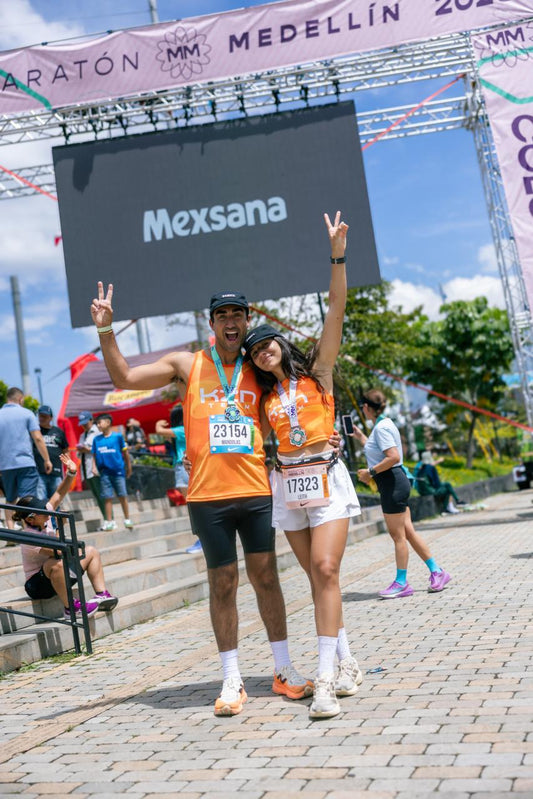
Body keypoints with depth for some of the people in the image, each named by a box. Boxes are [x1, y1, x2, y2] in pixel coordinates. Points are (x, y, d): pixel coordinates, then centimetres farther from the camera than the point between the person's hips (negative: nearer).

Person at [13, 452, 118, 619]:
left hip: (57, 577, 9)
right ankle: (70, 607, -27)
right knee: (57, 564, -40)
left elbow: (60, 494, -8)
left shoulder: (44, 520, -7)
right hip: (38, 585, -9)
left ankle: (101, 594, -7)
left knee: (92, 551, 4)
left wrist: (71, 473, -21)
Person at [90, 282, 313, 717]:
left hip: (256, 489, 2)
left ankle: (284, 670, 19)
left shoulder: (258, 371, 11)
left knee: (266, 576, 6)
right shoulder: (187, 365, 5)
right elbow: (125, 378, 2)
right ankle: (232, 680, 13)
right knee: (222, 583, 4)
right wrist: (105, 330, -7)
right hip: (208, 495, -1)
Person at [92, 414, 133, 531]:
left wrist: (128, 468, 7)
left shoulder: (118, 436, -1)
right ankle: (109, 522, 9)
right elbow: (94, 455, 11)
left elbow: (125, 452, 5)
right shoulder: (96, 439, 7)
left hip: (118, 471, -2)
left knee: (122, 496, 3)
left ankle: (127, 520, 15)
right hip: (104, 472, 2)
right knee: (107, 497, 3)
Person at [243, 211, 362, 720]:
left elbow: (336, 313, -6)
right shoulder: (265, 395, 13)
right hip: (286, 484, 4)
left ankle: (326, 678, -17)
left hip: (325, 478, -4)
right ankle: (346, 665, 15)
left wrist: (337, 256, -14)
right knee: (318, 575, 6)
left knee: (325, 569, -15)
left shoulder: (317, 371, 3)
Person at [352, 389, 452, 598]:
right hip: (395, 483, 10)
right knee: (407, 532, 12)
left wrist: (371, 472, -18)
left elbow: (393, 457, -25)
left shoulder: (381, 427, -16)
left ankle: (401, 583, 7)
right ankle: (436, 572, 17)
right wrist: (360, 437, 34)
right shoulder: (382, 425, 15)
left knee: (398, 535, -1)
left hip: (393, 484, -10)